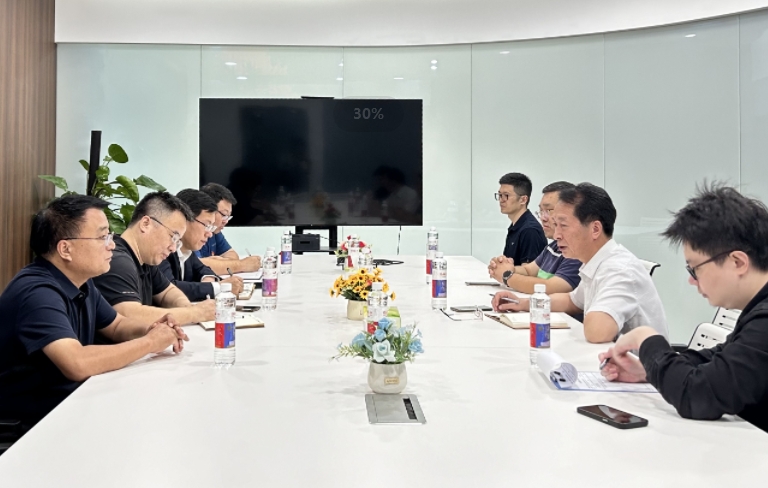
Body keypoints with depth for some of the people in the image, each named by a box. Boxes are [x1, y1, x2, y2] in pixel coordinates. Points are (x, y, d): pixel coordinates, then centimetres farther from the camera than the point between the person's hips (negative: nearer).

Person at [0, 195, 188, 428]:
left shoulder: (81, 281, 4)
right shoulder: (37, 293, -25)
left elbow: (117, 326, 18)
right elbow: (77, 364, -37)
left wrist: (149, 328, -5)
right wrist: (149, 342, -23)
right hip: (32, 422, -8)